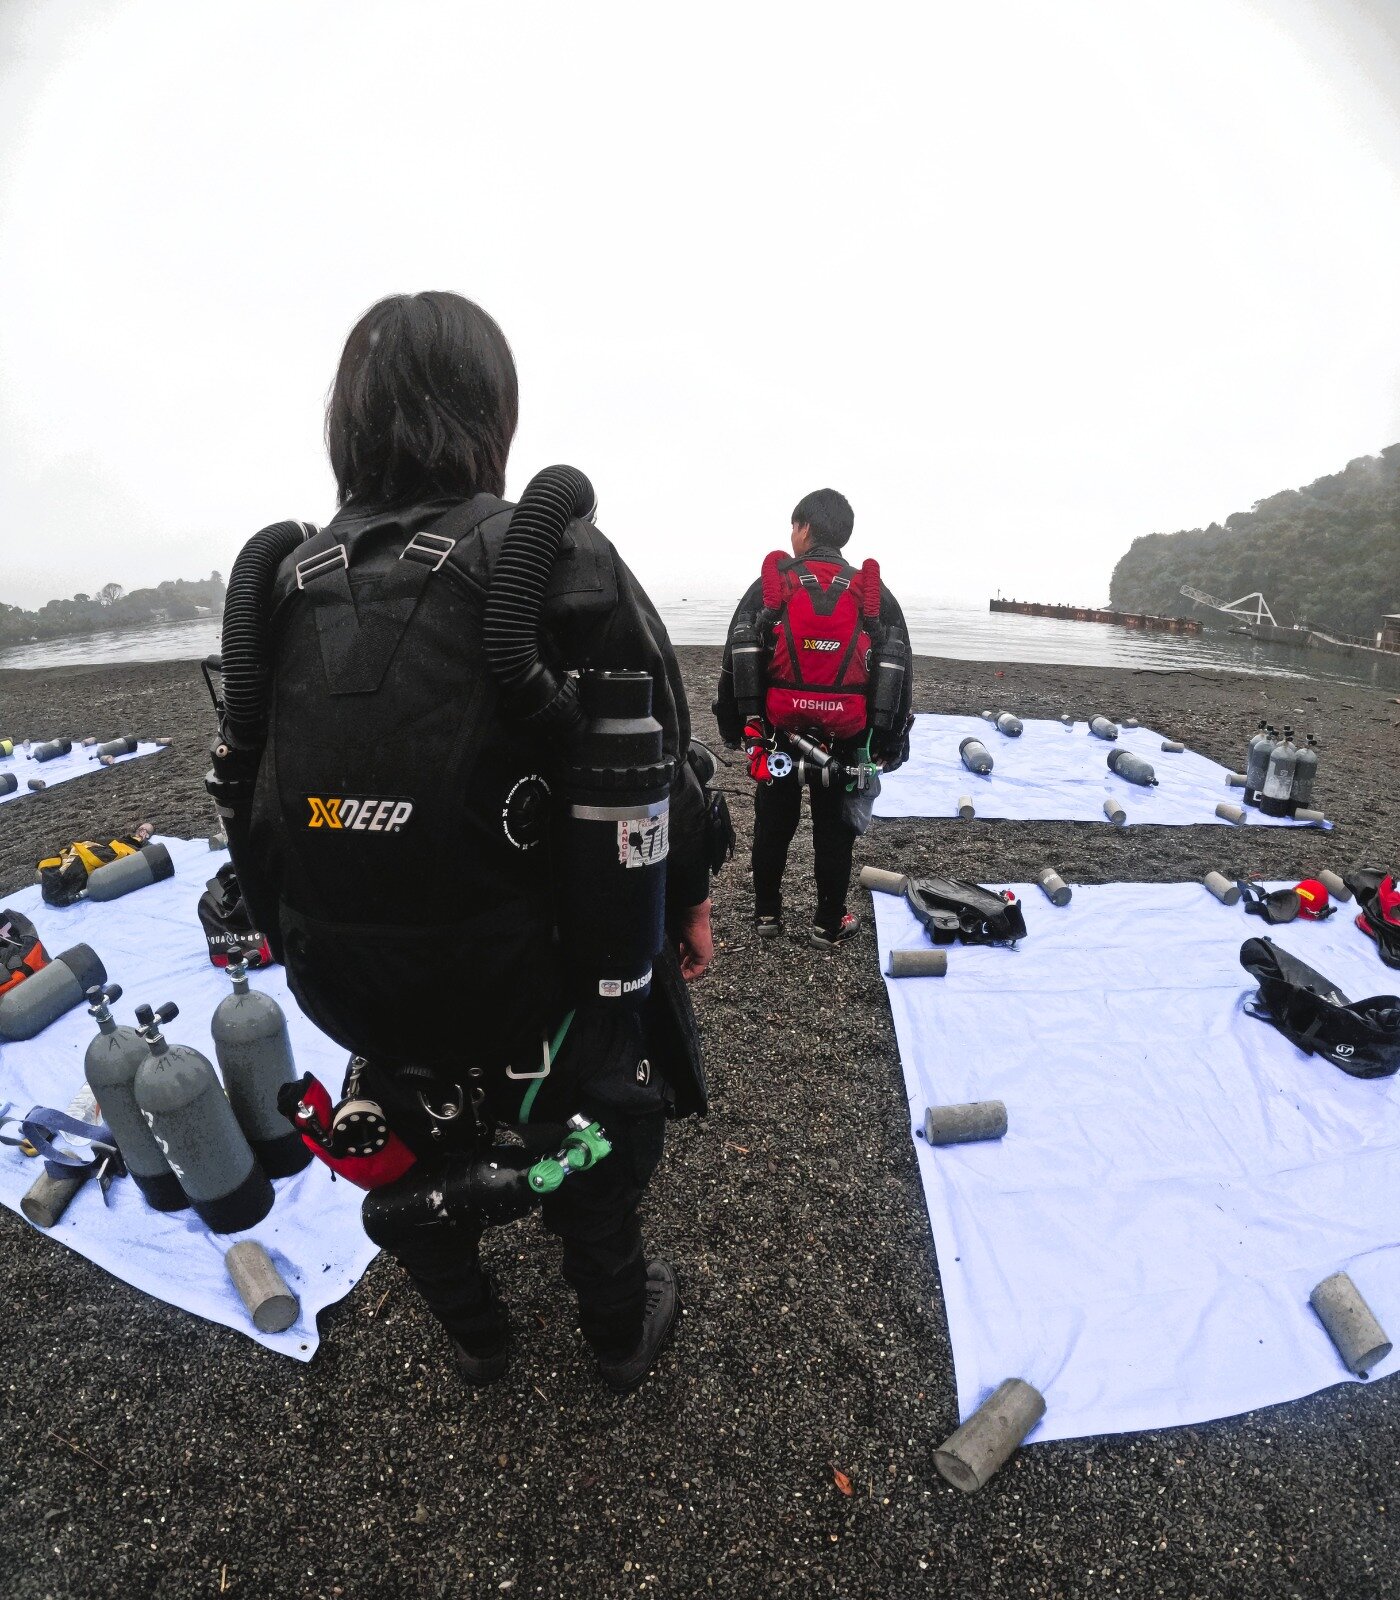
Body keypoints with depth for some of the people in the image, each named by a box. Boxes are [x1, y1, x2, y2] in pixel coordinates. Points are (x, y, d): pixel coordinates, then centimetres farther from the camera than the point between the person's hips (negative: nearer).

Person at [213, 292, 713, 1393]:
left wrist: (316, 941, 17)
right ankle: (623, 1332, 51)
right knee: (594, 1150, 25)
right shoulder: (560, 563, -18)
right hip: (534, 977, -4)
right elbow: (655, 771, -17)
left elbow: (255, 788, 4)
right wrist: (688, 898, 0)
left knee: (420, 1155, 31)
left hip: (349, 979, 5)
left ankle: (473, 1334, 58)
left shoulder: (282, 579, -3)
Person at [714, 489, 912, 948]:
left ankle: (767, 913, 28)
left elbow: (735, 661, -3)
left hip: (778, 730, 0)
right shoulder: (876, 594, 1)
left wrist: (732, 725, 7)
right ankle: (828, 924, 22)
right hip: (845, 738, 1)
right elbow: (898, 673, 2)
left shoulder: (769, 585, -3)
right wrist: (889, 742, 8)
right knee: (834, 828, 11)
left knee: (773, 823, 15)